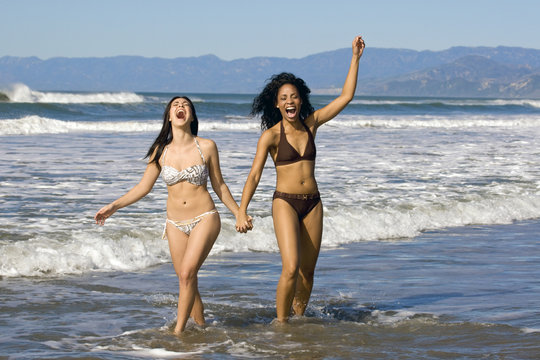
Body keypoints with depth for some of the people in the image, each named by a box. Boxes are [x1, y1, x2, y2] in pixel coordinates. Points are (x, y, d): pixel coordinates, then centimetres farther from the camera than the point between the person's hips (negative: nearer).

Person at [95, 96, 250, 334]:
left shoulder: (206, 147, -3)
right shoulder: (161, 151, 2)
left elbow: (218, 185, 8)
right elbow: (144, 187, 6)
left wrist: (238, 213, 10)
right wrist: (114, 206, -2)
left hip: (204, 219, -3)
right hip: (176, 224, 3)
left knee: (187, 273, -18)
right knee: (186, 280, 5)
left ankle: (178, 331, -13)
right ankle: (200, 323, 20)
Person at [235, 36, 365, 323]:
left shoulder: (311, 124, 6)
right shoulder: (271, 136, -6)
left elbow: (345, 97, 9)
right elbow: (254, 175, -11)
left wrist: (355, 58, 6)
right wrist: (241, 211, -22)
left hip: (312, 203, 5)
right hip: (285, 202, -5)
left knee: (307, 270, 8)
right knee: (291, 268, -18)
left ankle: (299, 318, 23)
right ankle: (281, 324, -7)